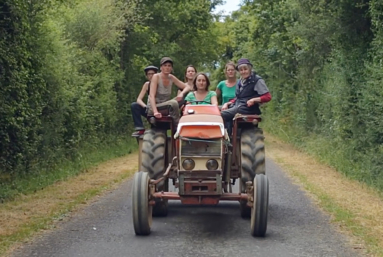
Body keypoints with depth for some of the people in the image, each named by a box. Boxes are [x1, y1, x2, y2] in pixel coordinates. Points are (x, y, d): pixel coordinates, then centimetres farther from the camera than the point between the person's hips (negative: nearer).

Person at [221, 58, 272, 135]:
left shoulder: (257, 80, -3)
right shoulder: (240, 81, 21)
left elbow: (268, 97, -7)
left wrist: (254, 100, -21)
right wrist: (227, 103, 9)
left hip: (247, 108, -8)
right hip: (237, 107, 8)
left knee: (222, 114, -26)